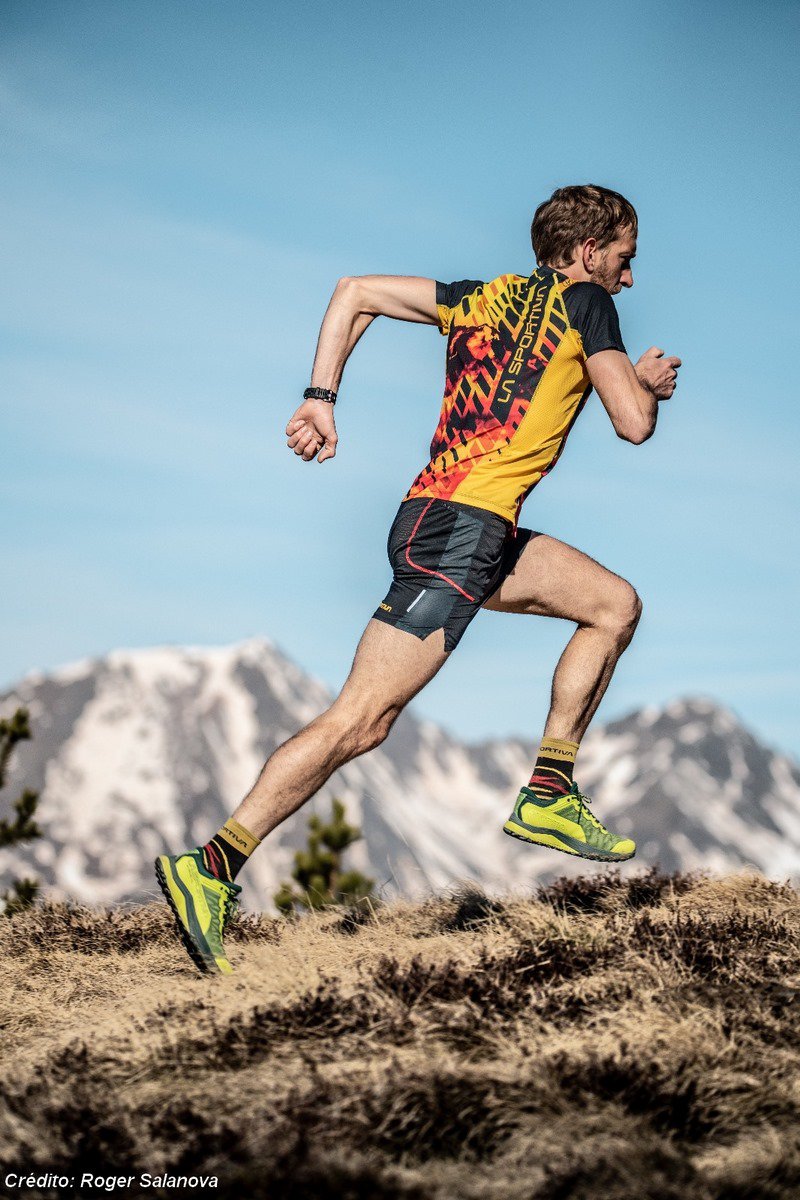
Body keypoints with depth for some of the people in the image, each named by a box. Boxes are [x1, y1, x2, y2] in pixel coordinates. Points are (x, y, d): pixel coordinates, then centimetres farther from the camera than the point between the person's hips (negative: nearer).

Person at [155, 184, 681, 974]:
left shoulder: (481, 298, 20)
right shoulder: (585, 302, 0)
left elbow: (354, 293, 16)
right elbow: (633, 424, -1)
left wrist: (321, 397, 9)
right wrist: (649, 383, 21)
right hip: (458, 529, -9)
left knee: (616, 606, 20)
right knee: (362, 720, -14)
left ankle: (547, 797, 18)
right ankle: (211, 866, -19)